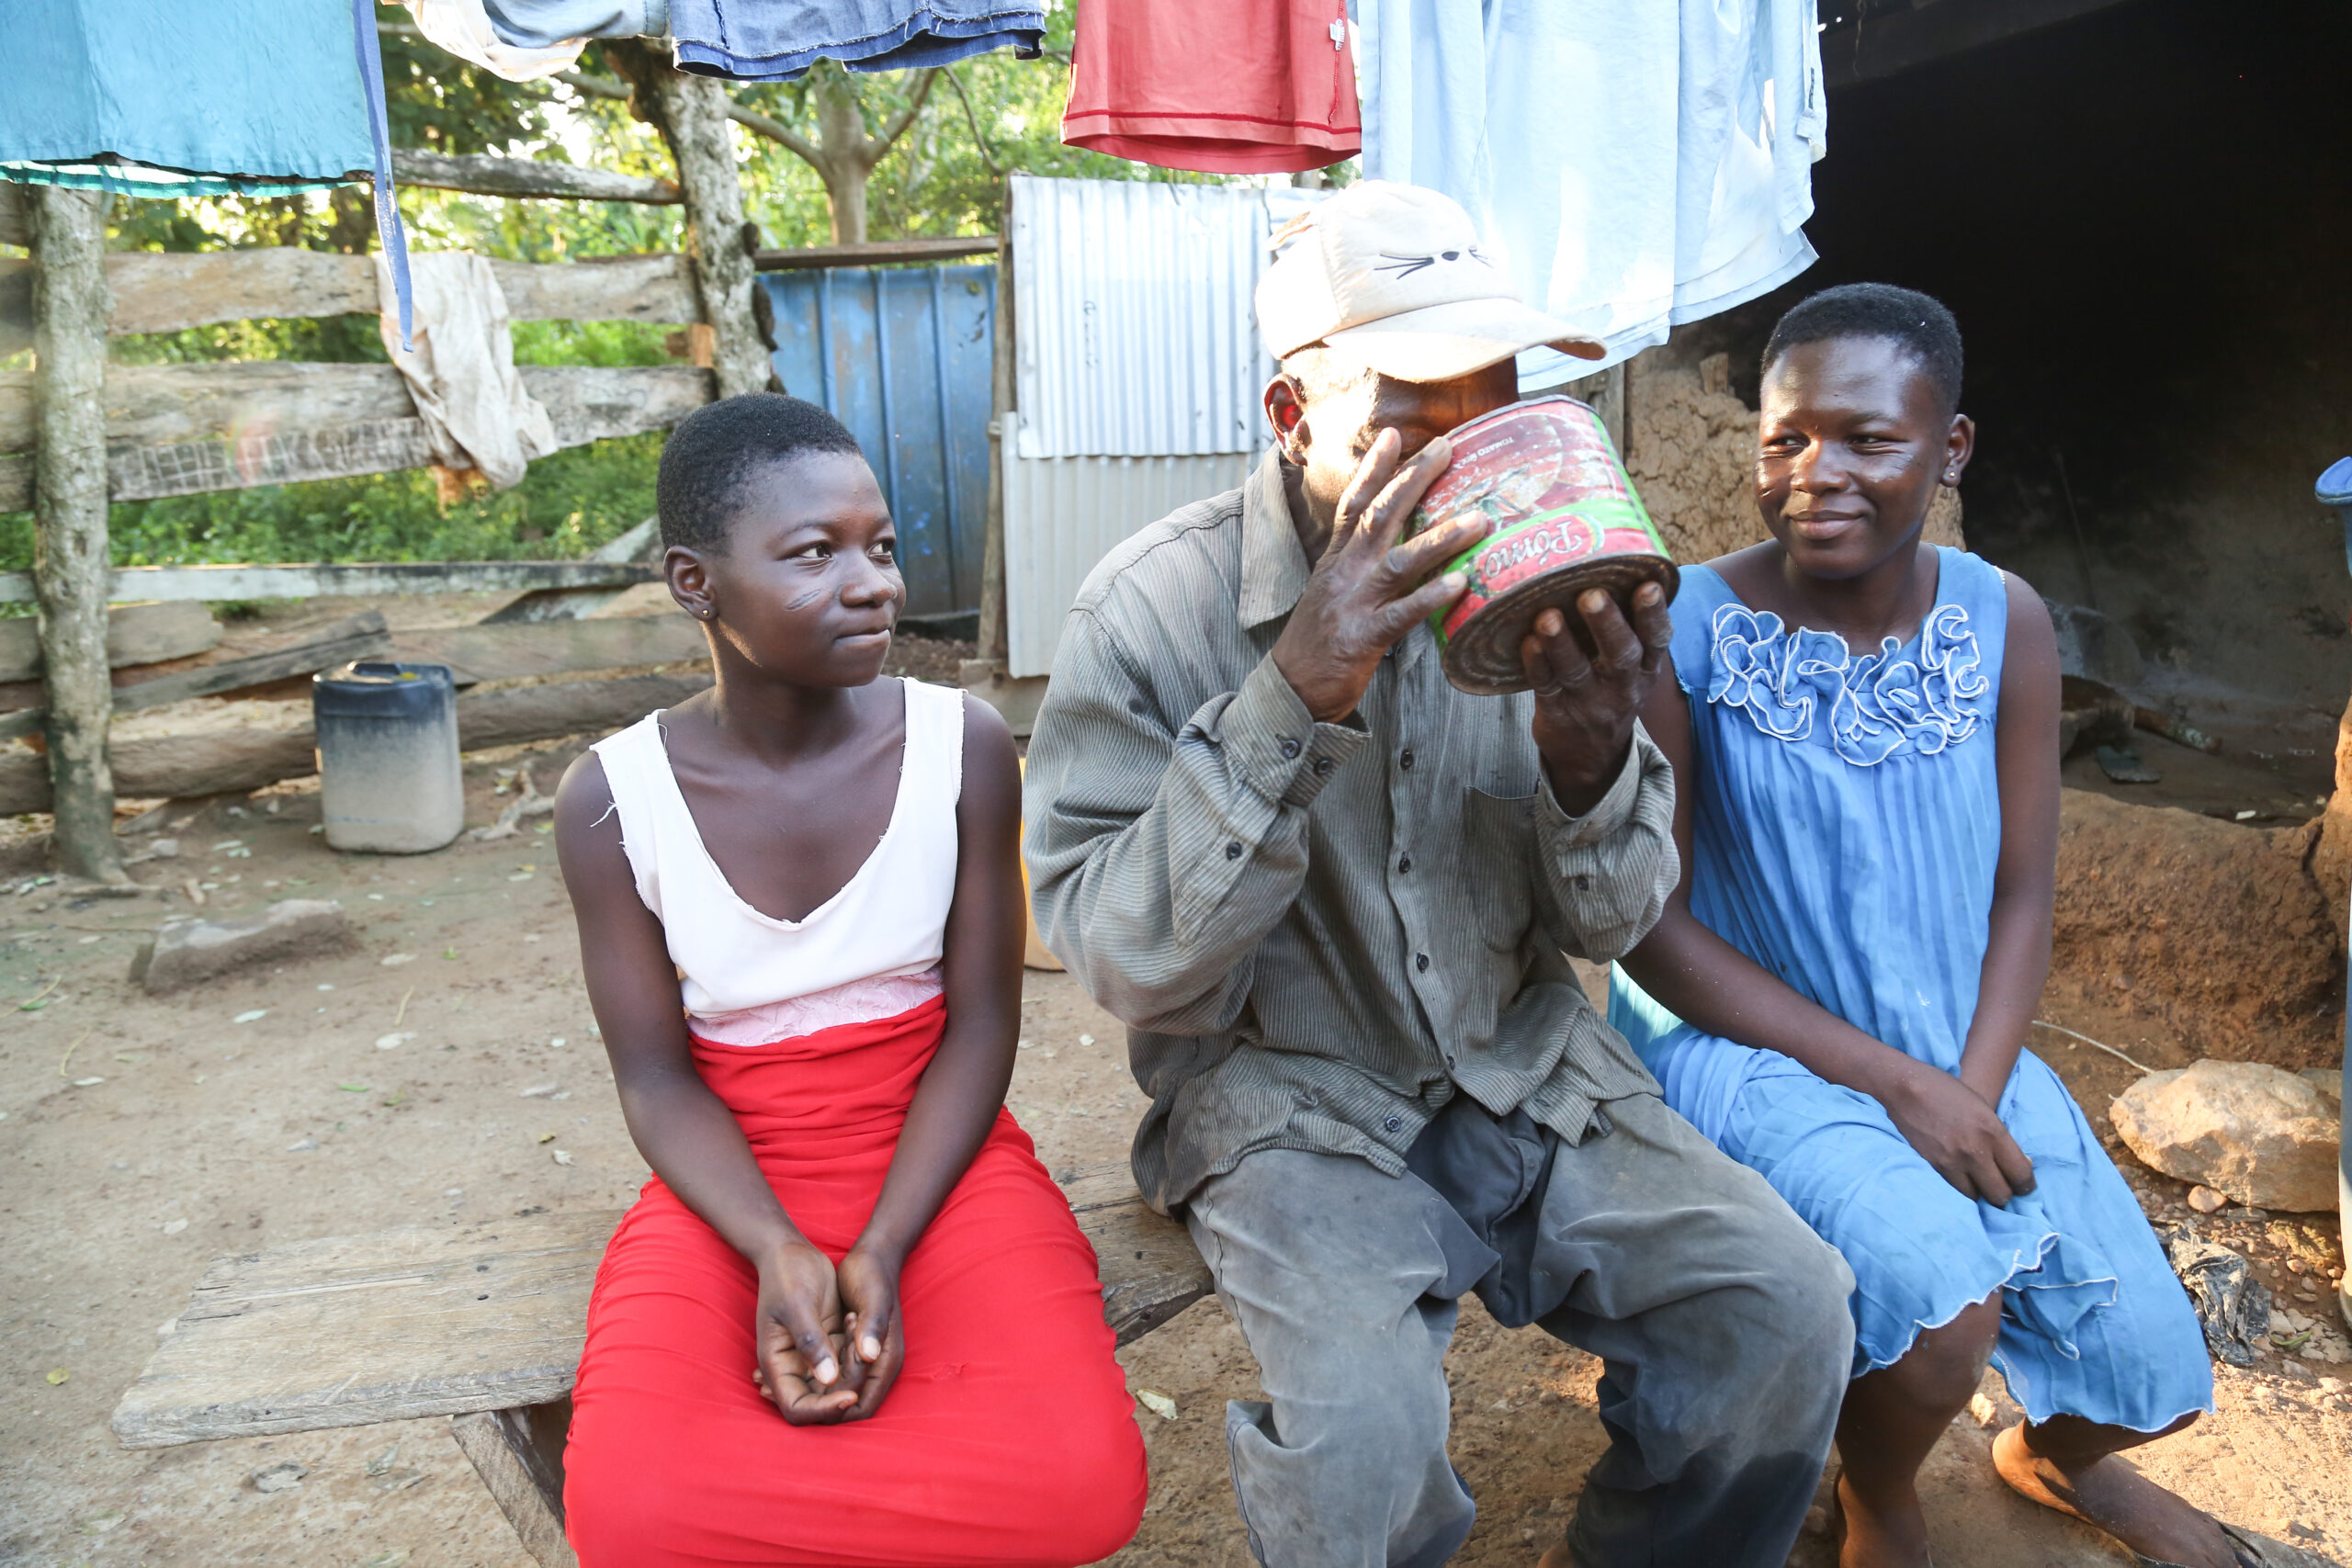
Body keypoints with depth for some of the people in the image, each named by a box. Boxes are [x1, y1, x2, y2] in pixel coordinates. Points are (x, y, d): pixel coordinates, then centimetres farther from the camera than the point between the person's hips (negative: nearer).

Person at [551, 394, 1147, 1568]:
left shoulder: (962, 746, -8)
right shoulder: (613, 800, -8)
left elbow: (981, 1024, -5)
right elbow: (656, 1076, -4)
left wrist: (880, 1253, -17)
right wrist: (777, 1251, -21)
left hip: (937, 1165, 1)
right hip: (733, 1191, 0)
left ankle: (773, 1468, 1)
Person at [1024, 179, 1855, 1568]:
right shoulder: (1159, 608, -14)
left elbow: (1612, 924, 1)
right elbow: (1131, 968, -20)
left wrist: (1593, 757, -22)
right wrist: (1290, 700, -31)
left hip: (1527, 1072, 4)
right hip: (1289, 1099, -4)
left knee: (1788, 1310, -13)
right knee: (1365, 1431, -28)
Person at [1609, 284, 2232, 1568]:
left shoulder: (2005, 624, -4)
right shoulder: (1683, 631, -17)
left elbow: (2021, 896, 2)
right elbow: (1652, 924, -14)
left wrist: (1974, 1096, -14)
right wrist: (1894, 1083, -17)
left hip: (1961, 1051, 5)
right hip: (1745, 1049, -4)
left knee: (2150, 1366, 2)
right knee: (1945, 1301, -27)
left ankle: (2052, 1452, 43)